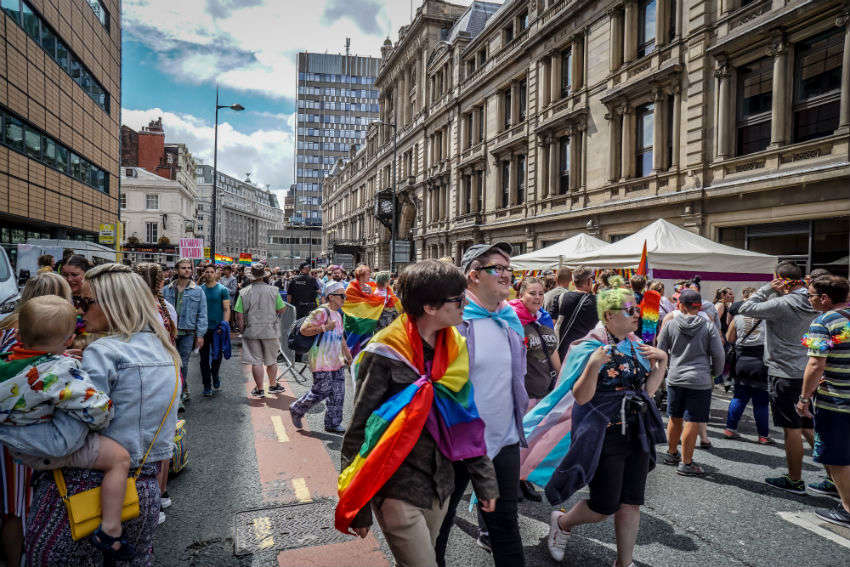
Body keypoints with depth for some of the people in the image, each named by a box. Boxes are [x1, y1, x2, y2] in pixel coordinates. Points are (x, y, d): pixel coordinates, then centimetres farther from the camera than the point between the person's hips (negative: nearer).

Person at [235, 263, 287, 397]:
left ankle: (259, 389, 12)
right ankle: (273, 385, 27)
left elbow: (239, 315, -5)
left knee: (256, 361, 7)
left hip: (251, 331, 0)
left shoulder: (244, 292, -5)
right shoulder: (273, 290, -5)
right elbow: (282, 309, 1)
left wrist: (242, 329, 7)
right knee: (271, 360, 15)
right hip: (270, 330, 0)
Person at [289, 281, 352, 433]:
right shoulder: (321, 312, -13)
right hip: (322, 362, -9)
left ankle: (333, 424, 19)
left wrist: (348, 356, 25)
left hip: (337, 361, 9)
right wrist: (324, 328, -26)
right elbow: (303, 329, -19)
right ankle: (296, 410, 21)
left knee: (337, 394, 8)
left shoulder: (338, 315, 16)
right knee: (321, 392, -2)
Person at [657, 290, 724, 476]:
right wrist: (714, 373, 15)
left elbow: (660, 351, 6)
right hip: (700, 381, -3)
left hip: (675, 379, 3)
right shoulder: (708, 326, -3)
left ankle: (671, 453, 32)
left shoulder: (670, 324, 1)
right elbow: (719, 355, -2)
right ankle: (686, 463, 6)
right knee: (692, 422, 1)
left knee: (675, 419, 16)